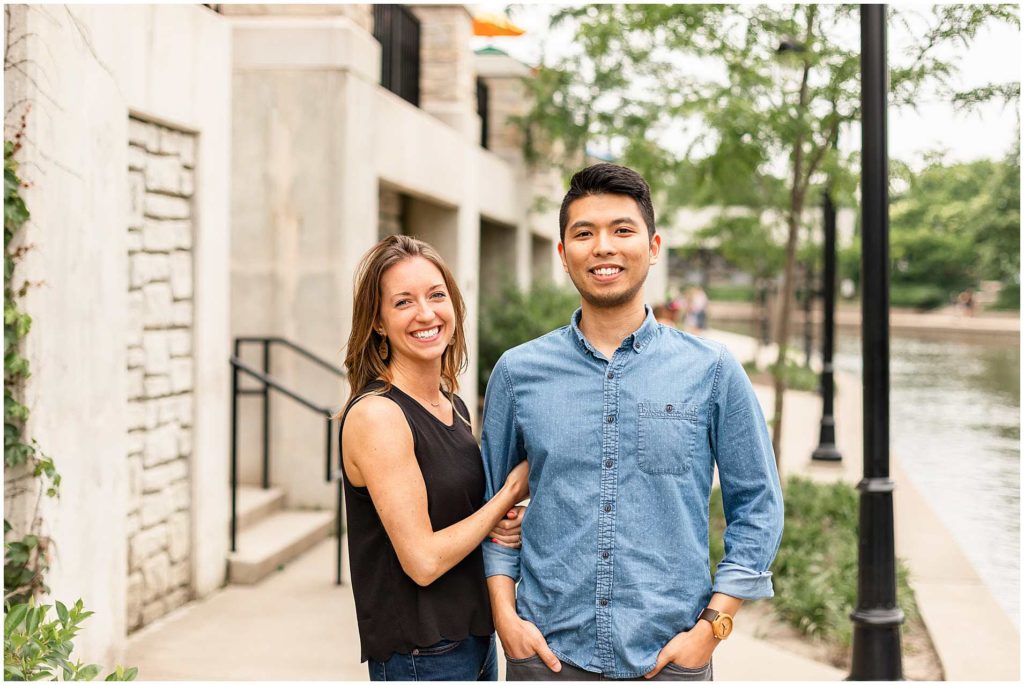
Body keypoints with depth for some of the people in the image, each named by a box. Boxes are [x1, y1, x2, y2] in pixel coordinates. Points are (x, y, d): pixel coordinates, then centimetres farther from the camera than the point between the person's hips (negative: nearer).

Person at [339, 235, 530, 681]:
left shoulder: (454, 405, 6)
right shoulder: (376, 414, -17)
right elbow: (422, 560, -20)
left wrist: (506, 524, -4)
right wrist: (512, 490, -10)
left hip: (476, 638, 7)